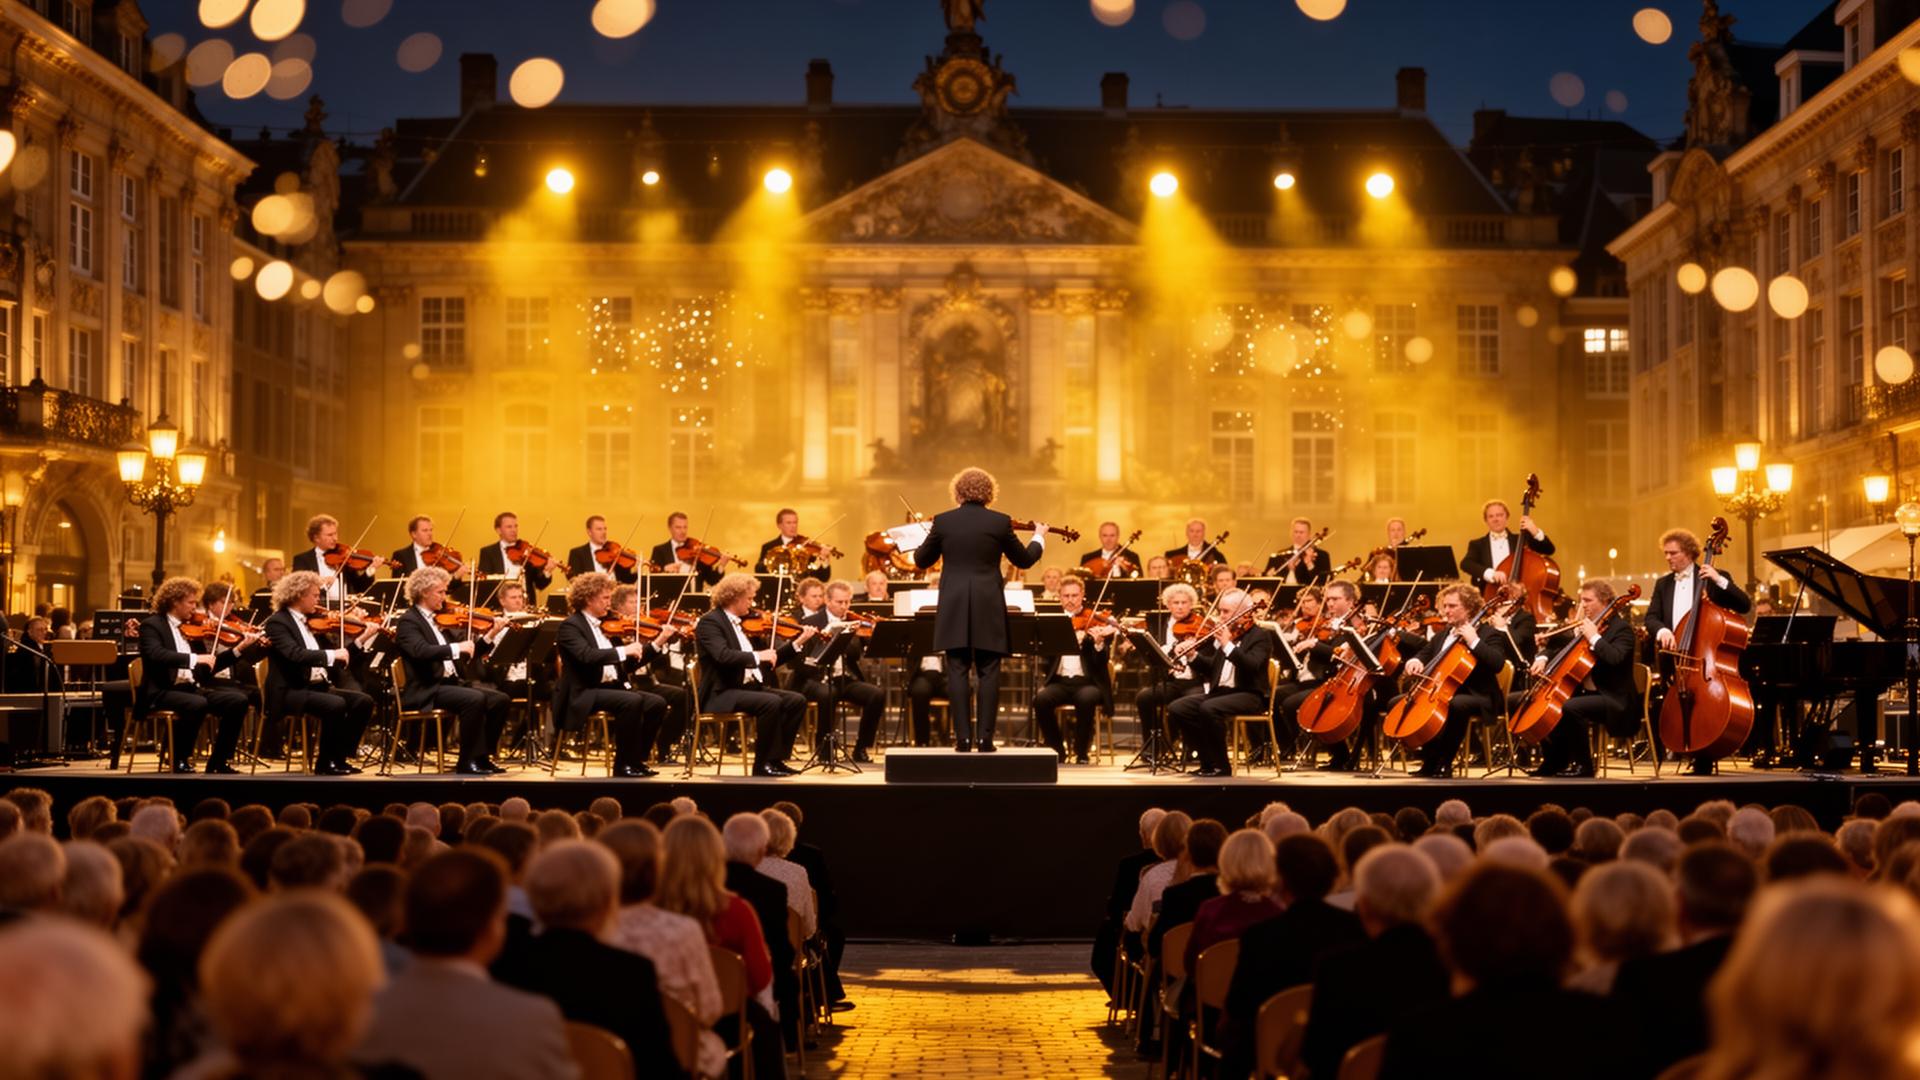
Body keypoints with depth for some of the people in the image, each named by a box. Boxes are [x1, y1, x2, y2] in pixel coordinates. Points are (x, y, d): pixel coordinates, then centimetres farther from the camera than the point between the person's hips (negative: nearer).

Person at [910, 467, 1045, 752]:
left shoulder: (942, 521, -1)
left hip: (954, 608, 1)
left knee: (957, 671, 2)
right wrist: (1039, 538, 30)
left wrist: (927, 540, 33)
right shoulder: (1000, 522, -2)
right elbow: (1024, 560, 10)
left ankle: (963, 738, -1)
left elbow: (921, 561, 11)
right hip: (988, 607, 0)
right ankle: (985, 738, -1)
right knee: (989, 672, 4)